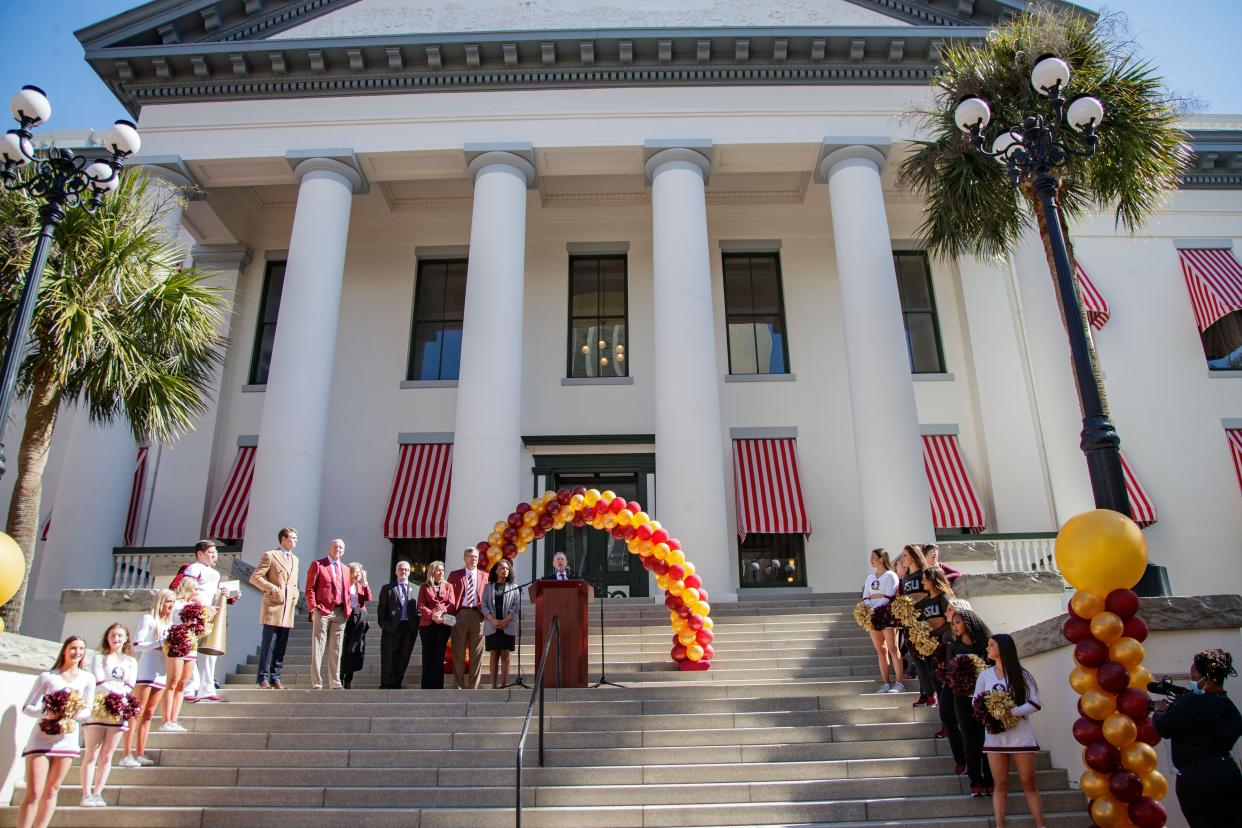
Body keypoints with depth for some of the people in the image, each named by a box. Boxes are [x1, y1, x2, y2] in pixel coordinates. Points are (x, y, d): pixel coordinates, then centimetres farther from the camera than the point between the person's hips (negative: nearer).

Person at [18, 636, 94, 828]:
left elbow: (88, 710, 3)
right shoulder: (47, 676, -3)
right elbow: (27, 708, -4)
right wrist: (48, 714, -22)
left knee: (52, 791, 9)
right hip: (41, 738, -3)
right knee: (34, 792, -6)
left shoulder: (88, 679, 3)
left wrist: (71, 717, -17)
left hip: (67, 739, 3)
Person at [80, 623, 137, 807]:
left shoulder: (131, 661, 14)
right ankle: (86, 795, 0)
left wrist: (110, 687, -12)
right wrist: (119, 688, -11)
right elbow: (99, 682, -5)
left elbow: (130, 685, 2)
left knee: (107, 756, 3)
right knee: (91, 755, -4)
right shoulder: (99, 657, 8)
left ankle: (97, 794, 7)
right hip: (97, 708, -2)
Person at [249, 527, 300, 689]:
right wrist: (272, 588, -14)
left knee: (281, 647, 6)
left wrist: (295, 599, 12)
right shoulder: (269, 555, 0)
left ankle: (275, 678, 11)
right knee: (268, 645, -4)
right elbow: (255, 577, -6)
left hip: (288, 609, 6)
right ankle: (263, 678, 2)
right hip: (273, 608, -6)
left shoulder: (295, 559, 20)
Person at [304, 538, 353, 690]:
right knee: (318, 649, -3)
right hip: (322, 611, -5)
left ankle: (335, 683, 11)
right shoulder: (317, 565, 4)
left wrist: (347, 609, 8)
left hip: (340, 613, 5)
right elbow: (310, 589, -2)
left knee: (336, 650, 7)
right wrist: (313, 608, -12)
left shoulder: (346, 569, 20)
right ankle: (316, 684, -2)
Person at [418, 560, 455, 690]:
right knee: (428, 655, 0)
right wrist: (432, 615, -13)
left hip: (443, 624, 1)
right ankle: (426, 686, 3)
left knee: (439, 655, 1)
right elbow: (421, 605, 2)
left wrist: (441, 612, -14)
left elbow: (451, 604, 4)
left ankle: (438, 686, 3)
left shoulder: (448, 586, 13)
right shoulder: (424, 587, 11)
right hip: (427, 624, -1)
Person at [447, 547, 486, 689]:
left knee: (476, 652, 1)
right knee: (458, 652, 1)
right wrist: (450, 614, -10)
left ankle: (473, 687, 7)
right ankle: (459, 685, 9)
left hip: (478, 614, 1)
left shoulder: (484, 576, 15)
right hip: (460, 614, -1)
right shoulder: (454, 575, 11)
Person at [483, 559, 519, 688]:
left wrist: (505, 621, -12)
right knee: (494, 654, 2)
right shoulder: (488, 587, 10)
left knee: (505, 655, -1)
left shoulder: (513, 588, 9)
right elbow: (484, 606, 2)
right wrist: (493, 621, -12)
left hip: (507, 626, 0)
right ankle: (493, 685, 3)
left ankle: (504, 685, 1)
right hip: (491, 626, 0)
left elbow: (515, 607, 2)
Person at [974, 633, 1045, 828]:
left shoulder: (1021, 675, -2)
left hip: (1021, 735, -2)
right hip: (995, 735, 2)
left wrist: (1010, 713, -19)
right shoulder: (985, 675, 5)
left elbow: (1034, 703, -8)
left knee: (1029, 783, 4)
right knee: (1000, 784, 5)